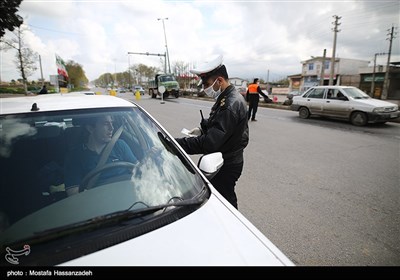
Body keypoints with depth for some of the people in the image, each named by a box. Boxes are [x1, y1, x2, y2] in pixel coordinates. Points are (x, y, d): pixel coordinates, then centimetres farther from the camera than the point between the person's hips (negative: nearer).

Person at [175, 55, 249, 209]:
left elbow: (209, 143, -32)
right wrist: (203, 129, 2)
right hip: (225, 161, 10)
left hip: (226, 166, -10)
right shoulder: (226, 98, 6)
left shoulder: (231, 105, -28)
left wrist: (176, 144, -29)